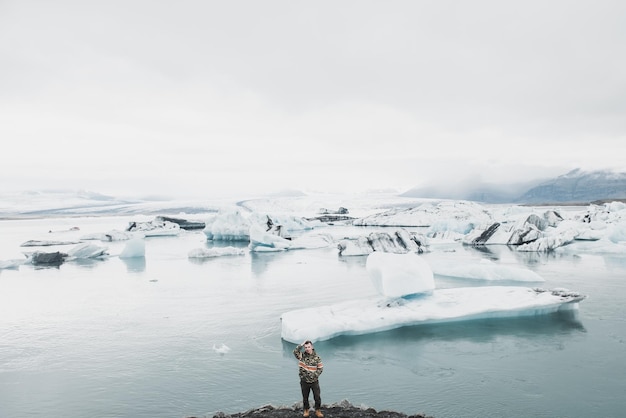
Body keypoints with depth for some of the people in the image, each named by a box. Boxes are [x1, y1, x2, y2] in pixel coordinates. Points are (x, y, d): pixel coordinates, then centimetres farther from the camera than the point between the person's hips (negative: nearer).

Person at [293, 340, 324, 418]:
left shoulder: (316, 357, -8)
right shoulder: (302, 355, -7)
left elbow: (320, 368, -3)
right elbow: (295, 351, -26)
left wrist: (315, 375, -15)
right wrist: (301, 344, -25)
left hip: (314, 381, -1)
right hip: (304, 381, 1)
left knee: (317, 397, 6)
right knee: (305, 397, 14)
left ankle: (318, 411, 26)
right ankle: (306, 410, 35)